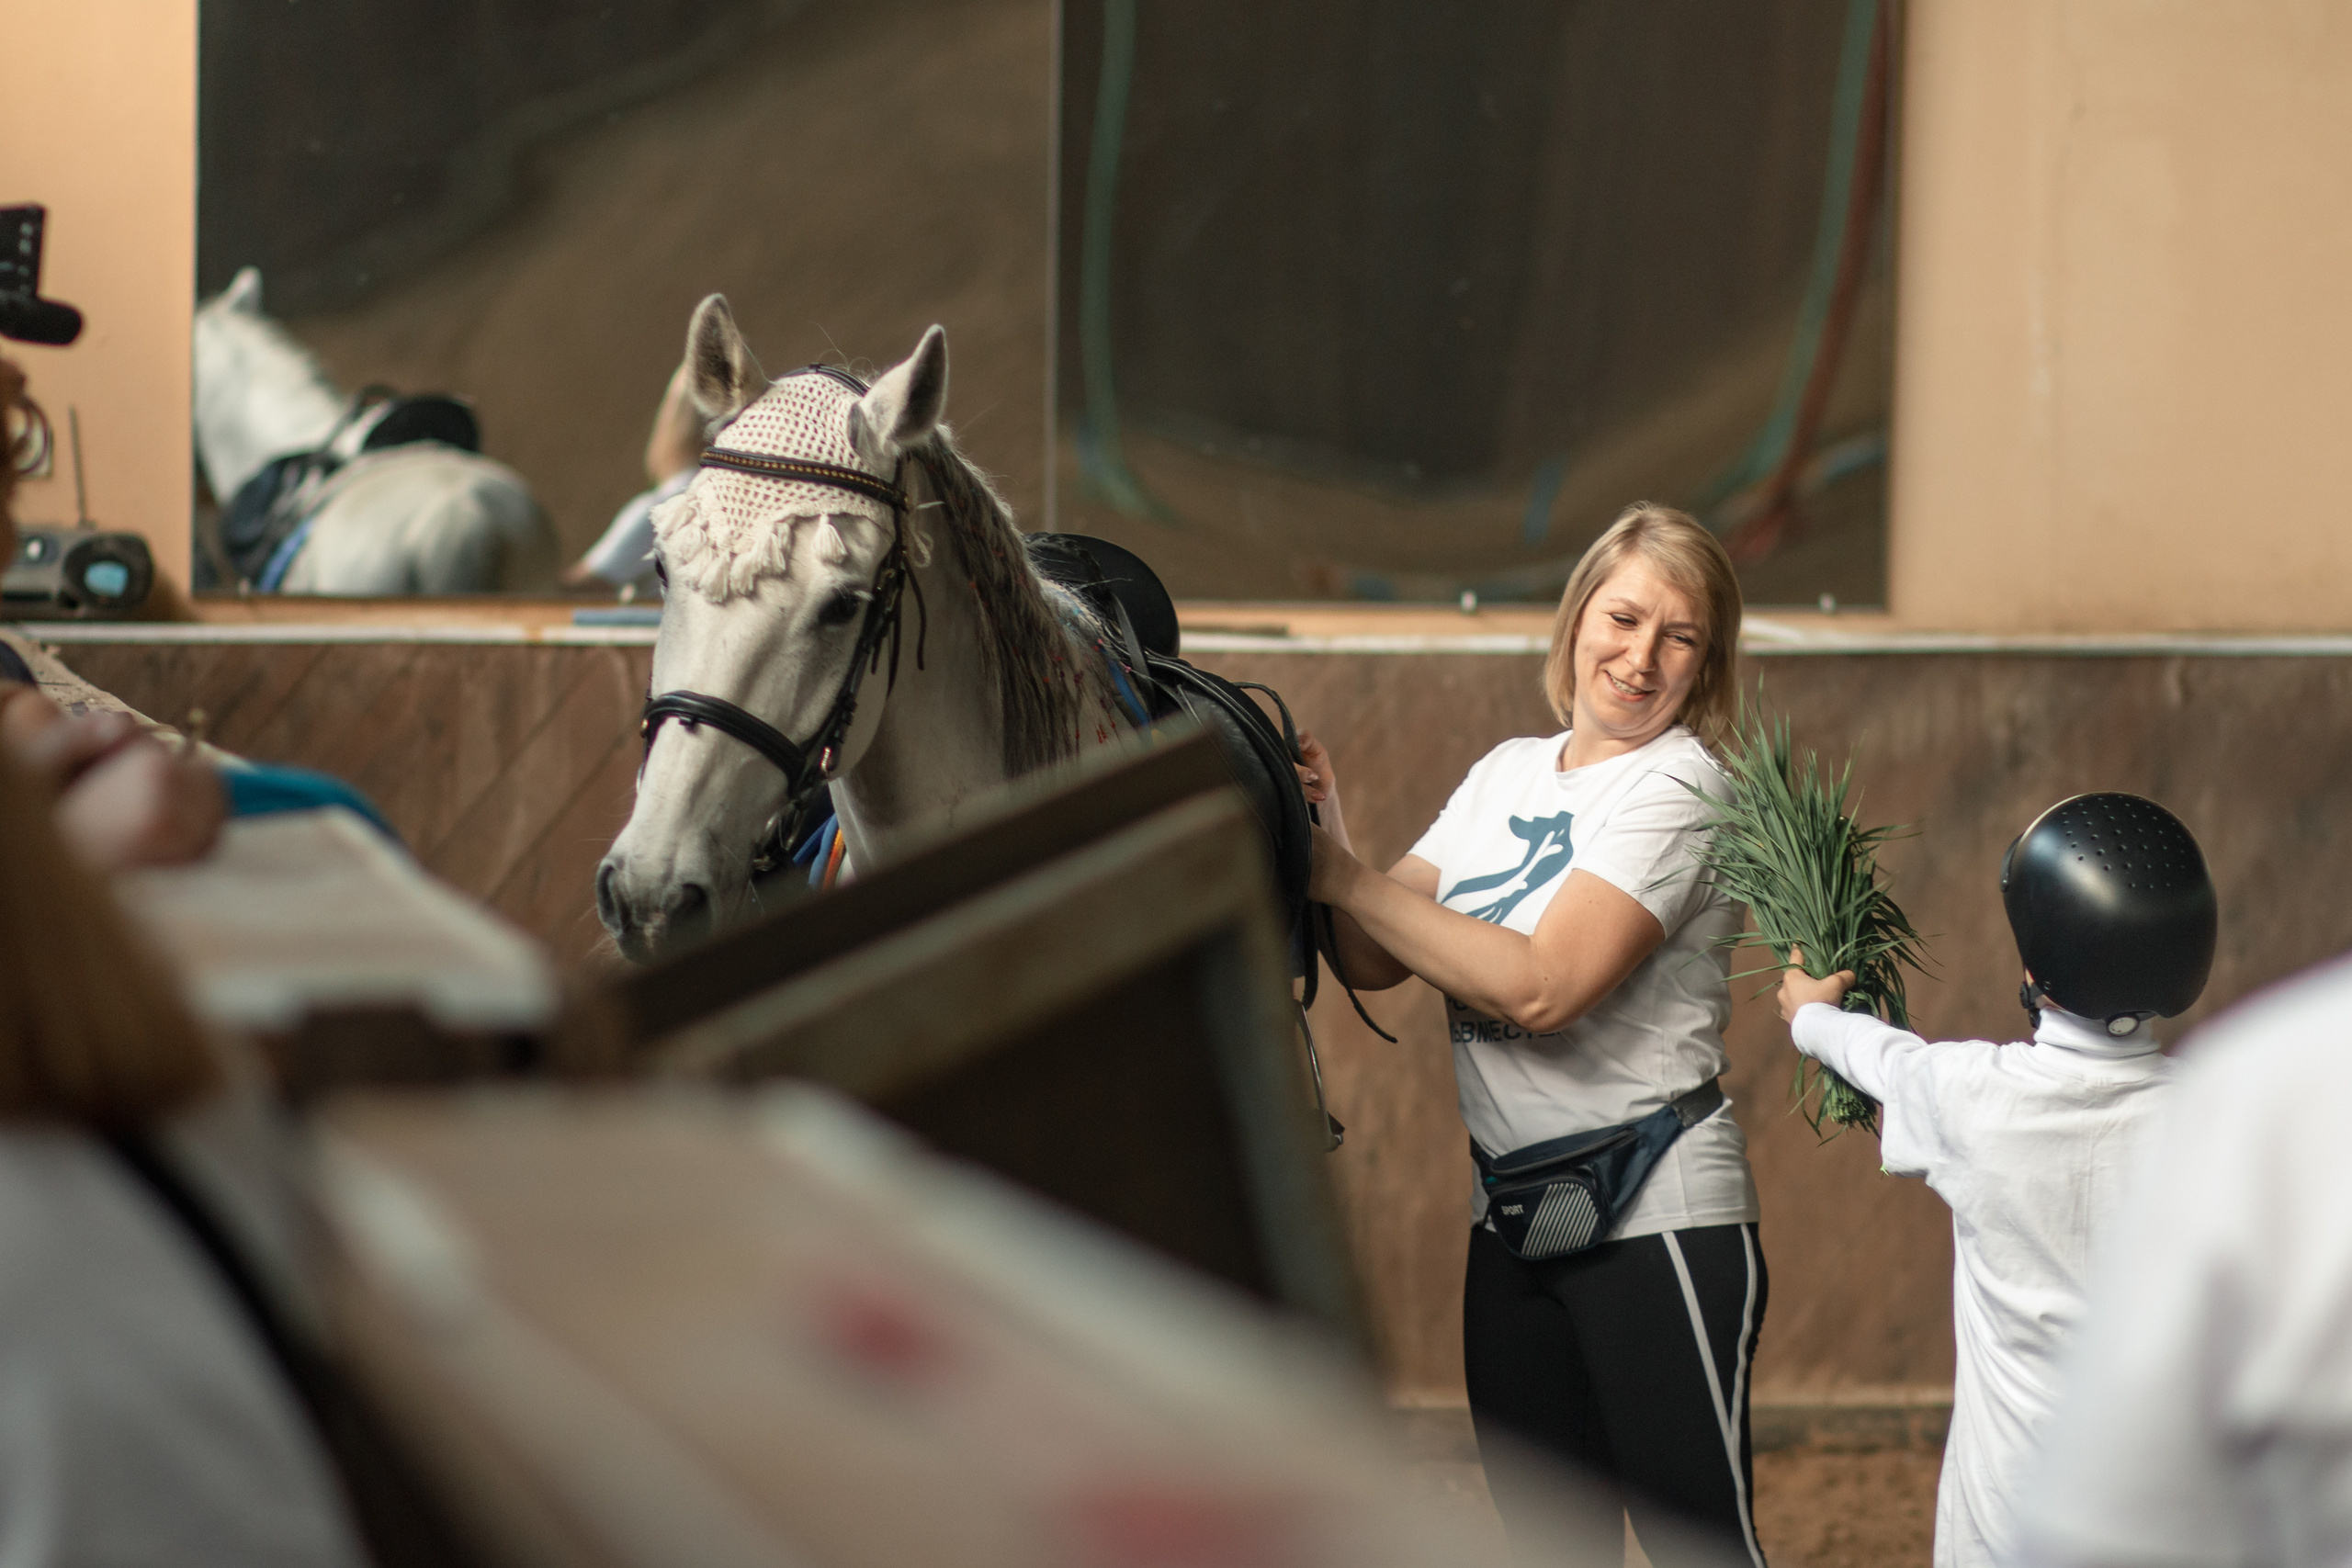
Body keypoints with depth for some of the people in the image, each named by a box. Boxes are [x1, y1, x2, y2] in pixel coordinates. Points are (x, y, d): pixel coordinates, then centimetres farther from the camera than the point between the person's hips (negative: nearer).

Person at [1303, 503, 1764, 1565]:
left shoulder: (1678, 789, -11)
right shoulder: (1507, 774, 12)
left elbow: (1540, 988, -21)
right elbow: (1377, 961, 9)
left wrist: (1348, 879, -17)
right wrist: (1323, 842, -10)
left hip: (1658, 1218, -7)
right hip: (1512, 1223, 7)